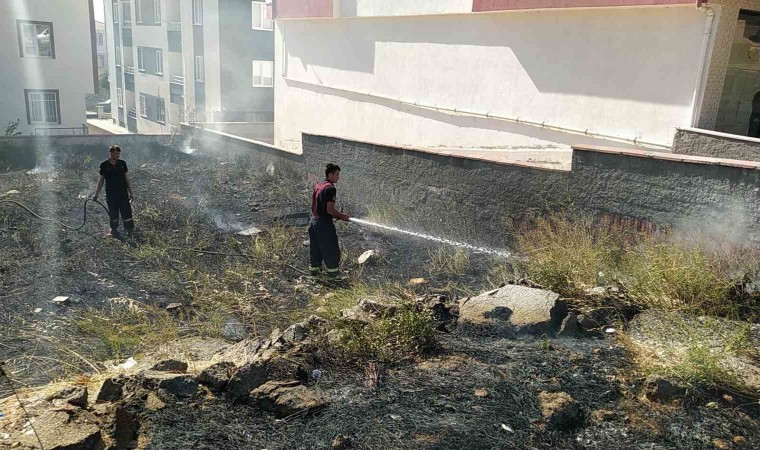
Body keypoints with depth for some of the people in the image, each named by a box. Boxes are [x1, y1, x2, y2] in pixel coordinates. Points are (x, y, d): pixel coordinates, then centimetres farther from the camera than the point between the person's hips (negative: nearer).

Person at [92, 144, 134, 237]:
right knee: (113, 214, 10)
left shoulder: (122, 163, -1)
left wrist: (130, 192, 5)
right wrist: (96, 194, 2)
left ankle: (130, 230, 8)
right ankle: (114, 231, 24)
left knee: (127, 212, -1)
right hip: (111, 194, 0)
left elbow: (127, 178, 6)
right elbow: (101, 180, 3)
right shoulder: (104, 165, -4)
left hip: (123, 193, 0)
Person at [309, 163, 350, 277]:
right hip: (324, 224, -9)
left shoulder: (318, 186, 11)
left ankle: (314, 269, 26)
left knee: (315, 248, 17)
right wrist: (342, 216, -6)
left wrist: (337, 215, 17)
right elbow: (330, 210, -22)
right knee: (331, 250, 3)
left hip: (313, 221, 9)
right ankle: (333, 271, 10)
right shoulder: (330, 188, -17)